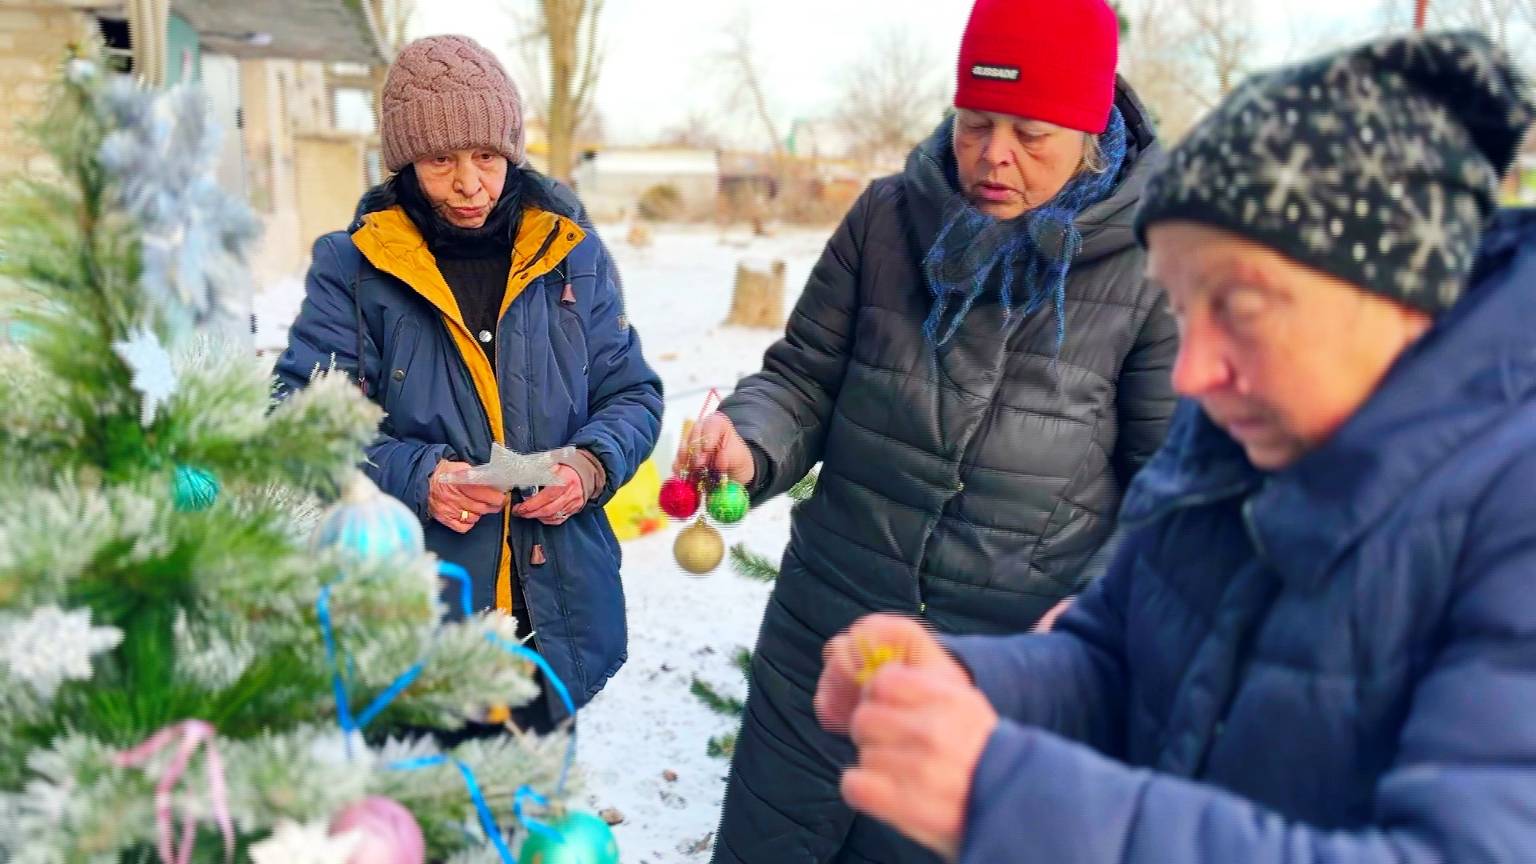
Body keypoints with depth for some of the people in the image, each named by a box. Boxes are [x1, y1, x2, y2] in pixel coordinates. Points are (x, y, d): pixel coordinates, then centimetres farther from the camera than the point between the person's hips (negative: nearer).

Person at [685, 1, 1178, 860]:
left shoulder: (1150, 270, -8)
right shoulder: (887, 218, 0)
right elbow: (806, 377, 5)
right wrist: (749, 443, -16)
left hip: (1007, 673, -2)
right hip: (823, 635, 3)